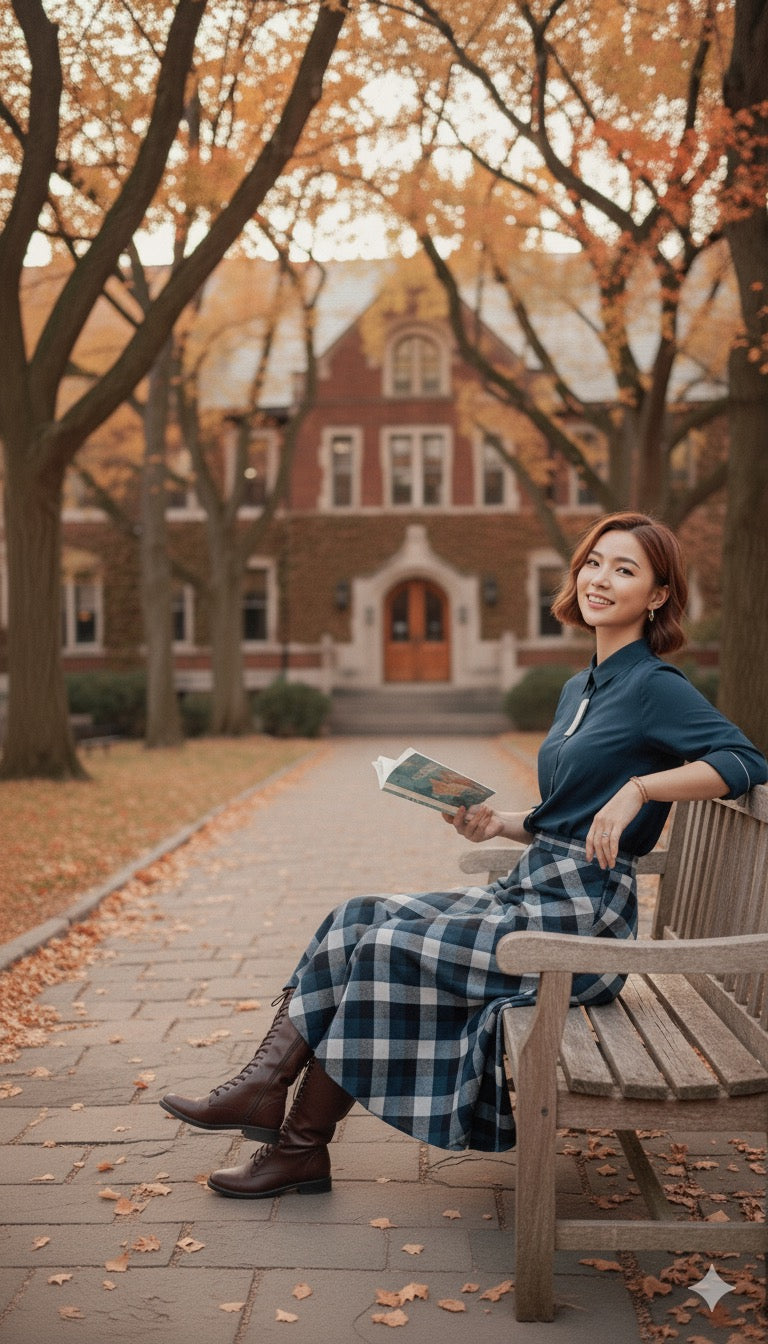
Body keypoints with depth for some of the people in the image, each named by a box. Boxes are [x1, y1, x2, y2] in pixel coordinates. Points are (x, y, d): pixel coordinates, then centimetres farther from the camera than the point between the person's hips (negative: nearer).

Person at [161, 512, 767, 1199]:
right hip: (532, 896, 8)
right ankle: (266, 1087, -5)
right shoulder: (579, 689, 16)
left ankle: (301, 1146, -1)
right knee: (358, 918, -5)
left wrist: (640, 786, -26)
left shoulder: (656, 687, -10)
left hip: (581, 921, -8)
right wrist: (501, 823, 5)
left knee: (385, 945, -16)